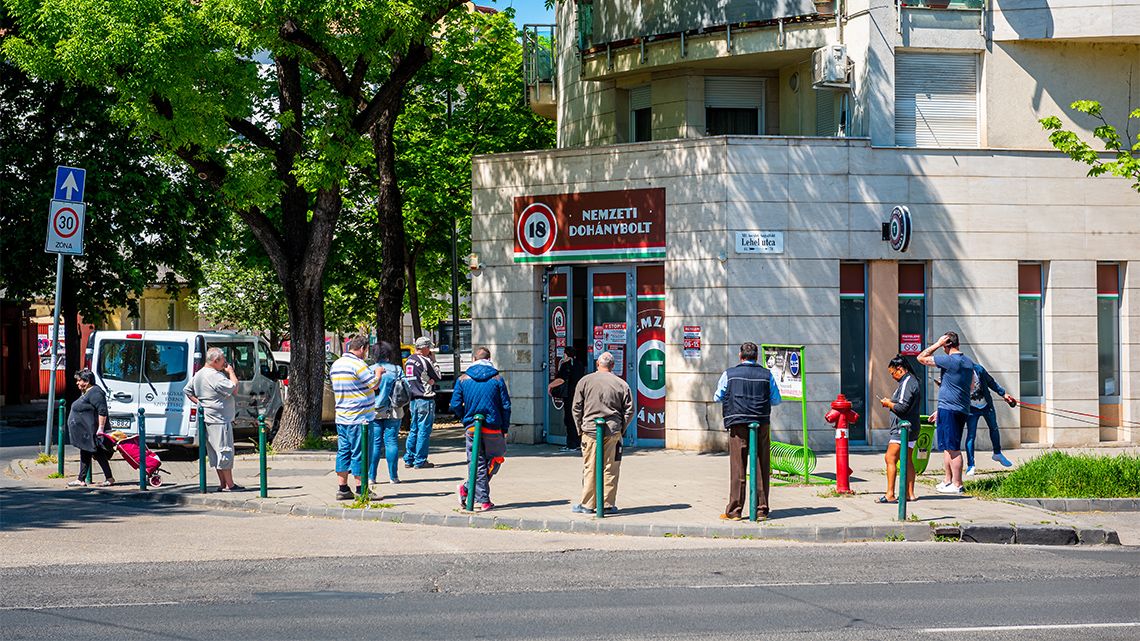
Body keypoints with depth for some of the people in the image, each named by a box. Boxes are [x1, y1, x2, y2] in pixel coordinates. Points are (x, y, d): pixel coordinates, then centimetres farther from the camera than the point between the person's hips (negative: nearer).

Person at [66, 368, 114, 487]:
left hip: (90, 432, -11)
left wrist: (101, 428, -28)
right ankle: (81, 480, 14)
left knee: (98, 454, -6)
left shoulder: (94, 393, -17)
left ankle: (109, 478, -2)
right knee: (84, 455, 11)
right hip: (83, 432, 11)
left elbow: (102, 411, -24)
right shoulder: (85, 393, 17)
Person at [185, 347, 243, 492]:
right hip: (219, 419, -10)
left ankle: (222, 484, 17)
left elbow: (188, 391, 21)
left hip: (209, 419, 10)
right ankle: (229, 484, -4)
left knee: (216, 453, 13)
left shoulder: (198, 374, 13)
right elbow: (234, 388, -21)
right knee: (225, 450, -6)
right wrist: (231, 372, -7)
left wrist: (200, 403, 14)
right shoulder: (215, 376, -18)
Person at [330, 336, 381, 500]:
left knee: (343, 451, 10)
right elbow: (374, 384, -12)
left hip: (341, 417, 8)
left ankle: (342, 489, 12)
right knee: (359, 453, -2)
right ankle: (361, 489, 1)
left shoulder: (336, 364, 11)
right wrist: (378, 373, 8)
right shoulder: (358, 364, -15)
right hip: (359, 417, -8)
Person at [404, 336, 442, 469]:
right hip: (425, 399, -8)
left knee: (413, 429, 15)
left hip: (413, 398, 8)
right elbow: (437, 377, -4)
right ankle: (420, 461, -3)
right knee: (424, 430, -3)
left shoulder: (409, 360, 11)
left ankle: (408, 459, 16)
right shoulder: (424, 361, -14)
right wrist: (433, 361, 4)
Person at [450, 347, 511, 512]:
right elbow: (506, 406, -2)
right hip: (493, 427, -2)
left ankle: (482, 500, 3)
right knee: (494, 461, 12)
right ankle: (467, 489, 5)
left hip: (471, 428, 2)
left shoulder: (463, 379, 3)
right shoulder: (497, 379, 0)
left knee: (477, 464, 7)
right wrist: (505, 428, 7)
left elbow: (455, 405, 0)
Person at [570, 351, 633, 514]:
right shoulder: (622, 384, 4)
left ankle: (587, 504, 7)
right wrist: (621, 429, 13)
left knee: (589, 469, 4)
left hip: (590, 429, -1)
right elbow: (629, 410, 4)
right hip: (613, 431, 1)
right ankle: (608, 504, 6)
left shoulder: (585, 381, 2)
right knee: (610, 469, 5)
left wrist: (580, 428, 10)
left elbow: (576, 408, 2)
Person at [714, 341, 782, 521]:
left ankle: (734, 511, 0)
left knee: (737, 468, 1)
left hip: (738, 425, -1)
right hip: (762, 424, 1)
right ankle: (761, 509, 8)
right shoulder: (766, 375, 3)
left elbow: (718, 397, 10)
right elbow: (776, 400, 12)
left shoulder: (729, 374, 0)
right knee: (762, 468, 7)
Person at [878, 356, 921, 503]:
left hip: (903, 428, -11)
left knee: (890, 458, -12)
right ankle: (910, 494, 16)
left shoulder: (906, 383, -15)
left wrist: (889, 403, -6)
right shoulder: (913, 381, 18)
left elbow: (902, 407, -22)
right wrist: (891, 402, 14)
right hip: (912, 429, 11)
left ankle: (890, 495, -17)